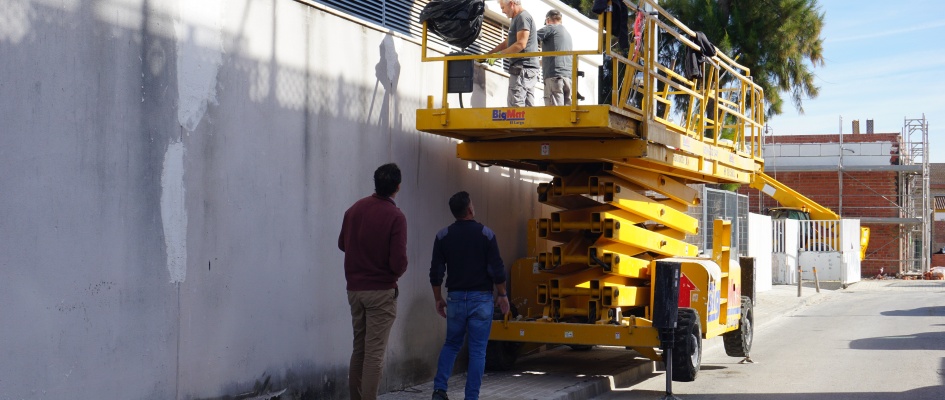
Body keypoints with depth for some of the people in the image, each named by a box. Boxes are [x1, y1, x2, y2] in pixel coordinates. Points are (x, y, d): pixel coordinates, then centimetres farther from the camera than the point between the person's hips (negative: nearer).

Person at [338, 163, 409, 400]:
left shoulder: (354, 209, 2)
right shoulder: (395, 216, -14)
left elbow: (342, 244, 15)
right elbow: (399, 262, -17)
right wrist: (396, 273, 3)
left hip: (355, 289, 5)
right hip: (381, 291, -5)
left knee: (358, 348, 15)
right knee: (375, 352, -2)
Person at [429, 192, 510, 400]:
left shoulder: (443, 236, -1)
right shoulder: (486, 234, -7)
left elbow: (436, 272, 0)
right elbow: (497, 270, -8)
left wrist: (438, 298, 12)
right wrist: (502, 295, 4)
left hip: (455, 297, 3)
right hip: (481, 298, -2)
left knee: (451, 344, 18)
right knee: (477, 350, 3)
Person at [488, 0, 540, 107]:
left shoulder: (523, 17, -9)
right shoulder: (518, 19, 22)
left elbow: (521, 44, -19)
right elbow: (508, 43, 28)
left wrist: (499, 54, -14)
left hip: (523, 68, -10)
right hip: (528, 69, 10)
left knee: (515, 106, -14)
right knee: (528, 106, 6)